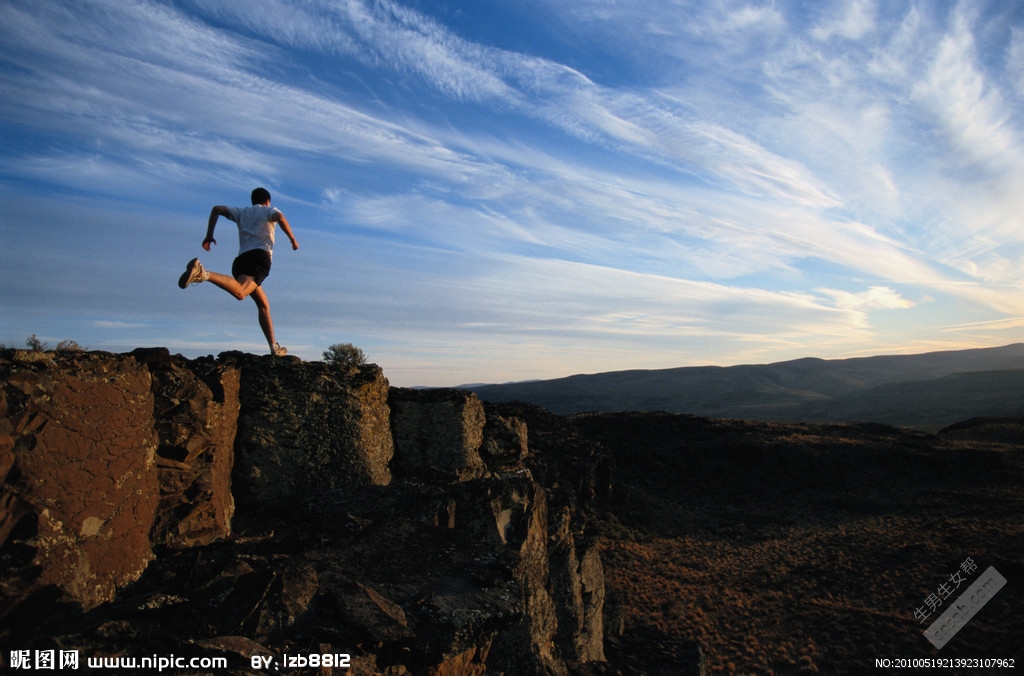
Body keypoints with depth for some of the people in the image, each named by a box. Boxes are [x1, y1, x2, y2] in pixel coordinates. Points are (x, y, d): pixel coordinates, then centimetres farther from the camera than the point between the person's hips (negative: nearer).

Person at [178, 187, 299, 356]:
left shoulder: (242, 212, 31)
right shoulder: (269, 210, 19)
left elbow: (217, 209, 20)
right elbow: (280, 217, -4)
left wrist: (209, 235, 20)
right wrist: (292, 239, 3)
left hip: (241, 260, 6)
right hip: (260, 257, -6)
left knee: (264, 305, 14)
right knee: (239, 292, -32)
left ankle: (274, 347, 13)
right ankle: (202, 272, -50)